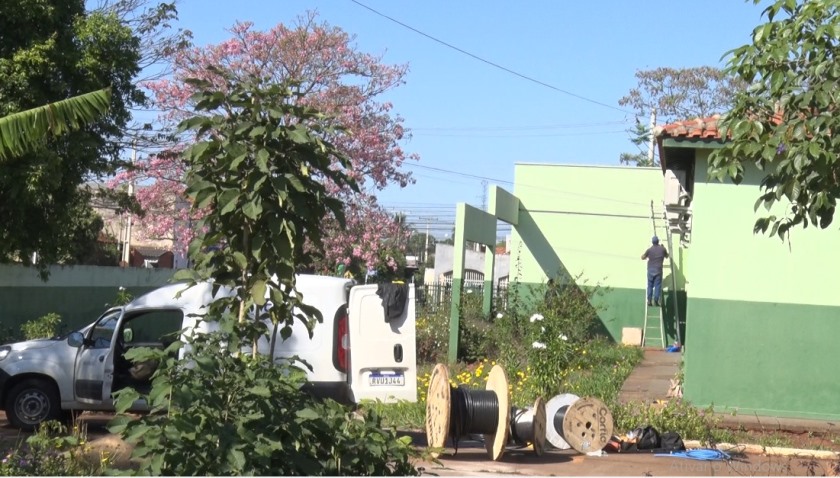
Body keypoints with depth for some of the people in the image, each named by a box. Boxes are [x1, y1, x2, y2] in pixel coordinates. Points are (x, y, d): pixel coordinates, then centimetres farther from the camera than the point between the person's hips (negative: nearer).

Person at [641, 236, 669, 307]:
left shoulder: (649, 249, -5)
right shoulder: (662, 249, -2)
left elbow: (643, 257, 5)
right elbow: (666, 256, 18)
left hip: (650, 271, 0)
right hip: (658, 271, 0)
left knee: (650, 286, 7)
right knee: (657, 286, 2)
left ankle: (649, 301, 2)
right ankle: (656, 301, -4)